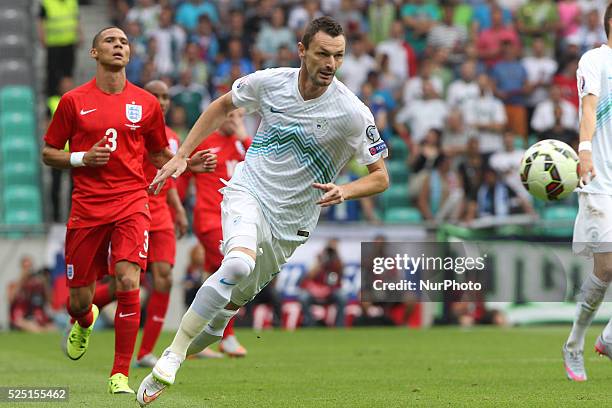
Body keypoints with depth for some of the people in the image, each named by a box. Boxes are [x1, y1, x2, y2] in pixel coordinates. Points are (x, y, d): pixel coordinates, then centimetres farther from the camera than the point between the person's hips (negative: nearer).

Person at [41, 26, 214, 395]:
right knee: (80, 299, 5)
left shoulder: (146, 103, 7)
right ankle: (84, 322, 46)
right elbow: (49, 153, 9)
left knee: (129, 282, -20)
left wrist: (188, 164, -2)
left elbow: (160, 156, 18)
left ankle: (120, 375, -12)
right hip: (87, 208, 0)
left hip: (131, 204, 0)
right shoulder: (74, 101, 3)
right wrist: (81, 159, -9)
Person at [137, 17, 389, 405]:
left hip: (290, 221, 1)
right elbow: (222, 106, 13)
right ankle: (173, 354, -24)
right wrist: (181, 156, 8)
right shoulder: (270, 82, -7)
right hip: (248, 189, -1)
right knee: (239, 264, -31)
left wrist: (344, 191, -23)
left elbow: (380, 177, -3)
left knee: (232, 302, 5)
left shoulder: (353, 114, -13)